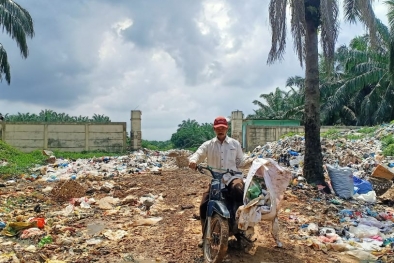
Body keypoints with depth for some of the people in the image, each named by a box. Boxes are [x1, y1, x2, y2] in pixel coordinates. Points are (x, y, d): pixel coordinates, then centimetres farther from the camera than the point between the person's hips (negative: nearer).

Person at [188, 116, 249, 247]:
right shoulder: (208, 145, 7)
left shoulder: (235, 143, 10)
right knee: (204, 206, -9)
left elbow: (240, 162, 14)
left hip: (232, 177, -2)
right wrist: (193, 161, -31)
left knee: (238, 190, -36)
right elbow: (198, 154, -10)